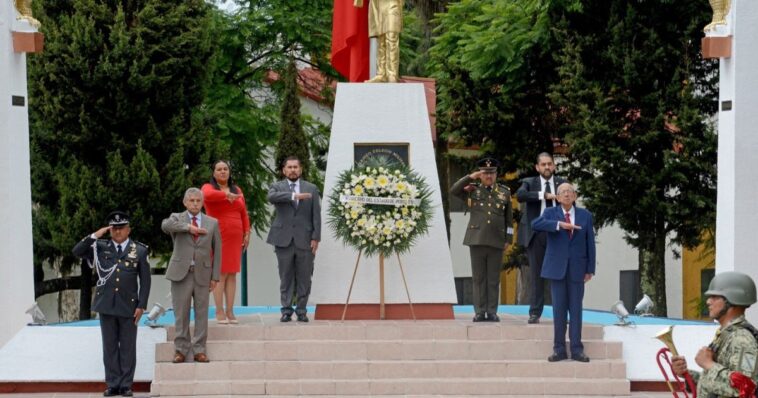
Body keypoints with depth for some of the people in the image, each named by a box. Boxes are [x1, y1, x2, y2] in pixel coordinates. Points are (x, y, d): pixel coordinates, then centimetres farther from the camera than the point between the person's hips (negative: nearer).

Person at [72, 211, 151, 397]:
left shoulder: (140, 251, 2)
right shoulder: (101, 247, 7)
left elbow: (145, 281, 1)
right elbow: (77, 251, -2)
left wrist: (141, 305, -6)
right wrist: (95, 236, -11)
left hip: (128, 306, -2)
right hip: (106, 305, 2)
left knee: (128, 347, 2)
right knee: (110, 346, 5)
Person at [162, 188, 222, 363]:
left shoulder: (212, 223, 9)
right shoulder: (177, 218, 6)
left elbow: (217, 250, 9)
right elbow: (165, 226, -18)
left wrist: (215, 276, 3)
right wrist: (187, 227, -25)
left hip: (202, 274, 1)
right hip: (181, 273, -1)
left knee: (201, 313, 1)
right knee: (181, 313, 2)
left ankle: (199, 349, 8)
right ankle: (180, 349, 10)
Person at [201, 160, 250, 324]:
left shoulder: (237, 190, 17)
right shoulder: (208, 187, 3)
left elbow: (244, 214, 16)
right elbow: (208, 195, -23)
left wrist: (247, 233, 8)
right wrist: (227, 195, -20)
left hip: (235, 237, 4)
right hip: (217, 237, -4)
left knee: (232, 274, 2)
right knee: (219, 273, -7)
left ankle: (230, 311, 4)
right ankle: (219, 311, -6)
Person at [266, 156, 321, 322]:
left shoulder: (311, 189, 10)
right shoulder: (277, 187, 7)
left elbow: (316, 215, 6)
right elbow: (271, 197, -18)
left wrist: (316, 238, -2)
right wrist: (294, 196, -27)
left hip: (305, 240, 1)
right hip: (284, 240, -1)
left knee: (304, 278, 1)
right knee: (286, 278, 3)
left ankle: (301, 311, 9)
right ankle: (286, 310, 8)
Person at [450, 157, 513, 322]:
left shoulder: (504, 192, 10)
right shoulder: (472, 190, 8)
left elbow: (509, 218, 12)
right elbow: (453, 190, -7)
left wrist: (508, 239, 7)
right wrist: (470, 177, -11)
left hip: (496, 241, 1)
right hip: (477, 239, -1)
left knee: (493, 278, 2)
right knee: (478, 278, 1)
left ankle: (492, 312, 5)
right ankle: (480, 312, 4)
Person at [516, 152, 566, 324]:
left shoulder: (562, 184, 10)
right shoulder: (529, 183, 5)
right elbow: (520, 195, -15)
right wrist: (543, 195, -21)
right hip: (536, 234, -1)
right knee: (536, 274, 1)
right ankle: (535, 313, 3)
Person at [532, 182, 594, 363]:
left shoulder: (585, 215, 7)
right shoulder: (551, 213, 3)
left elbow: (590, 243, 6)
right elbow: (535, 224, -18)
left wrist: (590, 269, 1)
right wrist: (559, 224, -27)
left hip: (577, 269, 0)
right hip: (557, 268, 0)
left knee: (576, 309, 1)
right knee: (559, 309, 1)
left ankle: (577, 349, 3)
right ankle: (559, 349, 5)